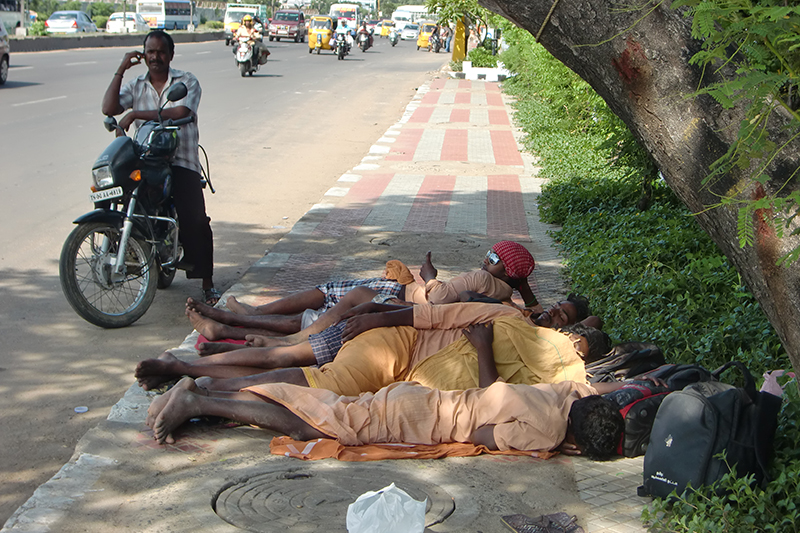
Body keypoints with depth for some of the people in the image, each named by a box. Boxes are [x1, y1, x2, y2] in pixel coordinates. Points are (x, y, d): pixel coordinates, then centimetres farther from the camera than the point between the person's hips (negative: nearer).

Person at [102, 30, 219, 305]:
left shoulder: (187, 82, 6)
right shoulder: (135, 86, 16)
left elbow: (180, 113, -14)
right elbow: (109, 108, -1)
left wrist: (136, 114, -16)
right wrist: (120, 70, -1)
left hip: (181, 161, -3)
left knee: (195, 221, -18)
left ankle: (207, 283, -6)